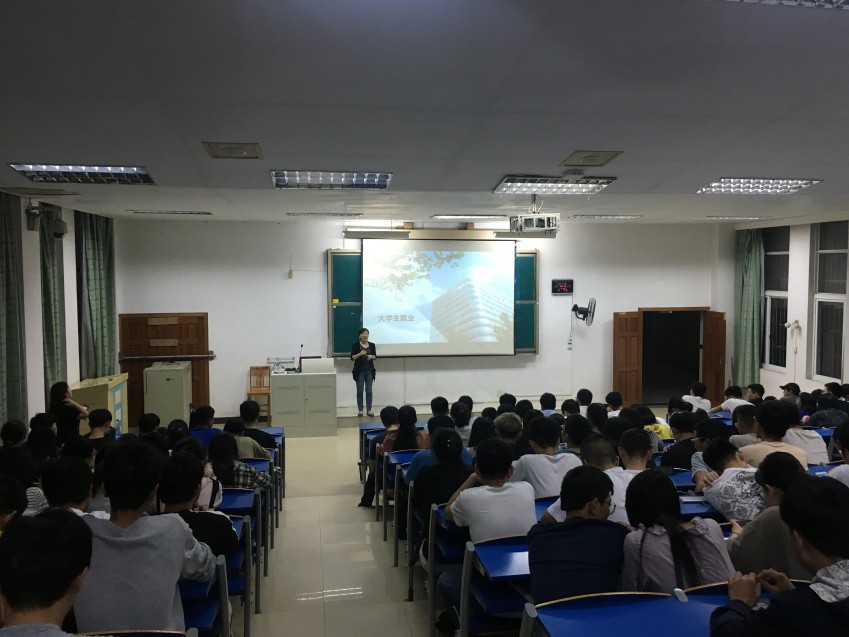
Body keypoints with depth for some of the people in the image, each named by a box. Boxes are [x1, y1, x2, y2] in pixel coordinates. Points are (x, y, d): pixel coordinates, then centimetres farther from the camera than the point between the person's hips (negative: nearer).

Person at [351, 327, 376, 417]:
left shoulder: (372, 345, 4)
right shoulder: (355, 345, -5)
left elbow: (375, 356, 12)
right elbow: (352, 357, -7)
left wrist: (371, 356, -10)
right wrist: (360, 354, -23)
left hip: (369, 371, 3)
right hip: (359, 371, -2)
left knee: (369, 391, 3)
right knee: (360, 391, 4)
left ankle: (369, 410, 10)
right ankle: (360, 410, 12)